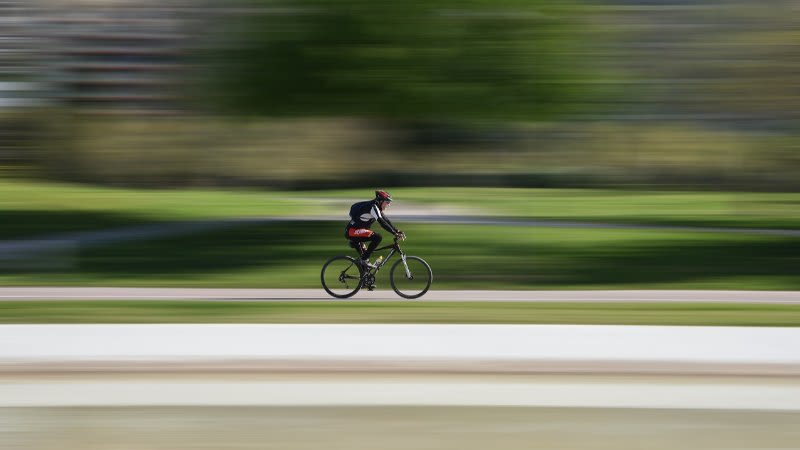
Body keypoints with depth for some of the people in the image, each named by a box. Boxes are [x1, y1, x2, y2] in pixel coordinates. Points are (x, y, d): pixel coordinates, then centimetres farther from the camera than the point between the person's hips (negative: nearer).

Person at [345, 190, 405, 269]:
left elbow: (387, 221, 15)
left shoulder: (377, 209, 13)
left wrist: (398, 231, 4)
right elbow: (382, 222, -26)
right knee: (378, 237, -21)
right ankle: (364, 260, -18)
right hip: (353, 231, -10)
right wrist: (395, 233, -28)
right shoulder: (373, 207, -17)